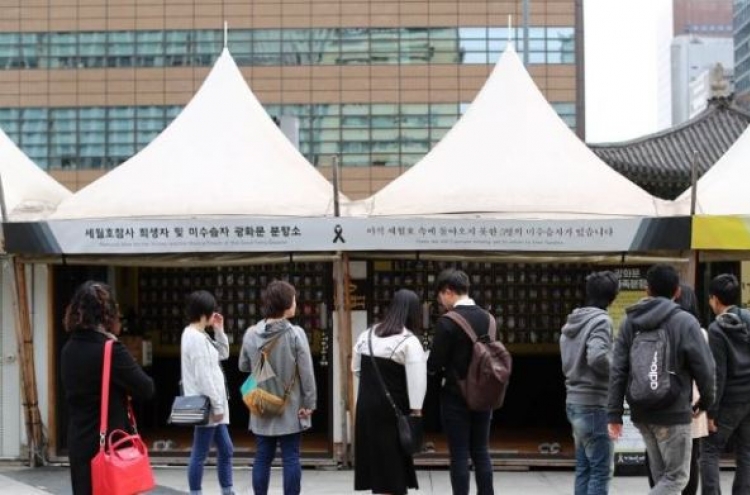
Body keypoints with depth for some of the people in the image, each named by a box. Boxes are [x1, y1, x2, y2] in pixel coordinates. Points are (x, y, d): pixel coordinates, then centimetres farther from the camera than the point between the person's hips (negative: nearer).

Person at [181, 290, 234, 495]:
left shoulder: (198, 335, 14)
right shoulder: (196, 338, -17)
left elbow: (223, 355, 23)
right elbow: (203, 376, -21)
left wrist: (219, 331, 11)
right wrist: (217, 406, -19)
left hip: (211, 404, 11)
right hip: (206, 405, -11)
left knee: (226, 451, 15)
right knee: (200, 454, -3)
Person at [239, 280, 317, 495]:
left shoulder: (251, 334, -4)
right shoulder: (295, 333, -15)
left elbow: (243, 366, 10)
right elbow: (306, 372, -12)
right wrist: (309, 403, -3)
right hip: (291, 409, -3)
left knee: (262, 458, 11)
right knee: (291, 459, 3)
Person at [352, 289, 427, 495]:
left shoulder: (367, 335, 8)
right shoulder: (409, 341, -12)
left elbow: (356, 368, 16)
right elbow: (416, 379, -18)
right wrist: (416, 410, -14)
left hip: (366, 405, 6)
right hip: (392, 409, -6)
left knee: (376, 458, 13)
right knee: (393, 461, 2)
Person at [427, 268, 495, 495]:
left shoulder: (447, 321, -15)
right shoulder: (487, 318, 4)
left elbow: (435, 363, -13)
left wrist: (436, 376, 7)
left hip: (456, 396, -6)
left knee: (459, 455, 1)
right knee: (481, 452, 13)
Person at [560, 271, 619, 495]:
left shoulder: (572, 322, 13)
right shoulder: (601, 320, -13)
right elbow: (597, 357, -27)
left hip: (574, 401, 9)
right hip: (594, 403, -9)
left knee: (584, 468, 13)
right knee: (601, 470, -4)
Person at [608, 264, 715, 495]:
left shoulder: (630, 322, 6)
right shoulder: (684, 322, -8)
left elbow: (617, 370, 2)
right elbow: (704, 367, -8)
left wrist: (614, 414, 3)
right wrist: (706, 400, 11)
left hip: (641, 412, 5)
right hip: (673, 413, -5)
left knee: (661, 475, 17)